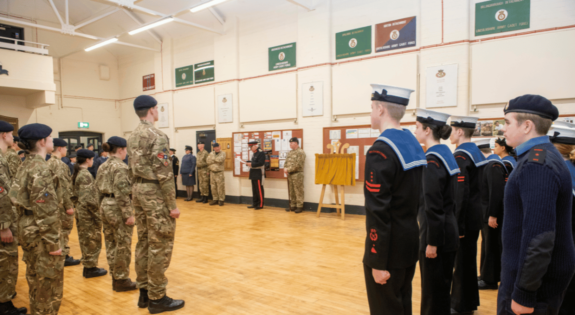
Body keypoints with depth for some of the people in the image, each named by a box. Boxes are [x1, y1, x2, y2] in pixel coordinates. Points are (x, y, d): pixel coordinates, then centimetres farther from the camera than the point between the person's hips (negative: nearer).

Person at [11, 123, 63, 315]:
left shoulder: (26, 165, 9)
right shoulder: (40, 168, -20)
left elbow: (22, 198, 16)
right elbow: (45, 211, -23)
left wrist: (26, 230, 22)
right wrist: (53, 242, -19)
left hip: (27, 230, 10)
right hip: (40, 233, -9)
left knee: (36, 279, 21)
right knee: (49, 282, 3)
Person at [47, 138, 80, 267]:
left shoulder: (49, 163, 12)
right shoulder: (60, 164, -18)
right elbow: (64, 187, -21)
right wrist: (69, 205, -18)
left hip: (54, 202, 9)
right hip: (61, 202, -9)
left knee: (58, 229, 16)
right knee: (64, 229, 0)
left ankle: (61, 254, 24)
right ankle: (64, 257, 7)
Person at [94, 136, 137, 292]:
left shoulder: (103, 167, 12)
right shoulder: (120, 167, -15)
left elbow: (99, 189, 15)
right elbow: (122, 193, -20)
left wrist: (102, 207, 22)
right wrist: (128, 214, -18)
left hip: (106, 206, 9)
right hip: (117, 208, -9)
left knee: (111, 243, 15)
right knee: (122, 245, 1)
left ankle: (115, 277, 26)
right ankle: (121, 279, 10)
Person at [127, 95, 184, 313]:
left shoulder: (133, 137, 13)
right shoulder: (157, 135, -15)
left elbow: (132, 169, 17)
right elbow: (163, 173, -20)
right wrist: (172, 204, -17)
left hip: (138, 191, 9)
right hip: (154, 192, -9)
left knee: (144, 242, 14)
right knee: (160, 246, -2)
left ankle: (144, 292, 23)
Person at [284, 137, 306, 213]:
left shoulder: (300, 152, -10)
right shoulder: (290, 152, 16)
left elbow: (298, 165, -18)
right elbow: (286, 162, 17)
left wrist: (288, 170, -16)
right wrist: (285, 169, -4)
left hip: (297, 174, -8)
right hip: (289, 174, 8)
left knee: (298, 191, -4)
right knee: (291, 191, 13)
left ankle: (299, 206, 2)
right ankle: (292, 206, 21)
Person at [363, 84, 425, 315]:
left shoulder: (381, 151, -21)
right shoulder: (413, 144, 7)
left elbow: (378, 213, -23)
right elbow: (416, 199, 12)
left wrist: (378, 262, -19)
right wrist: (409, 236, 19)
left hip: (390, 249, -8)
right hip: (410, 243, 9)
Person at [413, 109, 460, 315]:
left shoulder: (432, 160, -19)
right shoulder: (445, 153, 9)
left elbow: (433, 206, -21)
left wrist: (431, 242, -18)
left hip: (436, 233, -9)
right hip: (448, 230, 9)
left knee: (432, 289, 5)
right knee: (442, 285, 21)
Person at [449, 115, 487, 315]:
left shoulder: (460, 156, -18)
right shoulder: (478, 153, 11)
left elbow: (460, 194, -23)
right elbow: (478, 189, 14)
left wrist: (457, 224, -20)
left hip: (465, 218, -9)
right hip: (475, 217, 9)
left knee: (460, 261, 3)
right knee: (468, 259, 18)